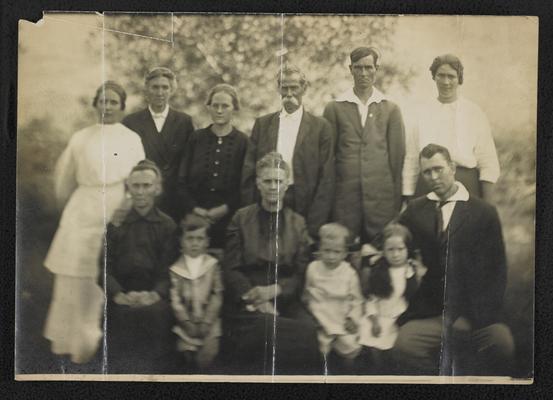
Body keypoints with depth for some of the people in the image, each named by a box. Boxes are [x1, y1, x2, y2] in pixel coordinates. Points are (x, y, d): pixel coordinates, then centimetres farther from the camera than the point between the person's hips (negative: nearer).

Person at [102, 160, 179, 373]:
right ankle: (120, 364, -14)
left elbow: (168, 269, 3)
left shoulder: (168, 225, 11)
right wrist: (118, 294, -13)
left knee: (158, 312, -31)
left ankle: (157, 366, -16)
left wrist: (155, 294, -18)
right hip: (123, 296, 1)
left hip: (154, 296, 0)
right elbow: (105, 267, 6)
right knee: (124, 313, -31)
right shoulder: (116, 224, 13)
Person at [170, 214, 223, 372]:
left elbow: (217, 295, -3)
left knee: (206, 356, -13)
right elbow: (175, 298, -4)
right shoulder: (176, 268, 2)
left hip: (208, 322, -1)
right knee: (188, 355, -7)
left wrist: (206, 322, -10)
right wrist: (187, 322, -12)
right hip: (186, 322, 1)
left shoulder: (212, 265, 2)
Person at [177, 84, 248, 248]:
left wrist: (225, 209, -8)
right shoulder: (197, 138, 8)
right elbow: (182, 180, 8)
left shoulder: (243, 142, 3)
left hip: (229, 217, -1)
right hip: (196, 216, 1)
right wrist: (194, 208, -3)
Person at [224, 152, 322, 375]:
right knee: (267, 327, -35)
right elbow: (231, 270, 1)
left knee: (308, 330, -30)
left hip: (284, 301, 2)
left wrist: (273, 290, -13)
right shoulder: (241, 219, 8)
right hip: (246, 302, -2)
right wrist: (257, 299, -15)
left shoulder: (298, 223, 14)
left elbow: (301, 275, 7)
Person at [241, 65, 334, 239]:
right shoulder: (262, 124, 11)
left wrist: (314, 224, -7)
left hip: (303, 210, -2)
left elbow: (326, 179, 0)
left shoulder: (320, 127, 3)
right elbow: (248, 172, 9)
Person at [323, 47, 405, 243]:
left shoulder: (391, 110, 8)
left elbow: (397, 156, 7)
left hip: (382, 197, 0)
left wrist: (397, 199, 4)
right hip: (345, 196, 0)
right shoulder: (334, 108, 7)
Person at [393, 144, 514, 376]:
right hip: (429, 315, 1)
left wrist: (483, 316, -8)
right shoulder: (415, 211, 12)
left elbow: (497, 270, 2)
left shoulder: (484, 213, 4)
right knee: (404, 346, -26)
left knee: (502, 342, -29)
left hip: (472, 314, -1)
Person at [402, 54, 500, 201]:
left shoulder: (474, 112, 4)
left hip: (465, 185, -1)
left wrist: (486, 208, -6)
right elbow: (411, 160, 9)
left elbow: (488, 164, 2)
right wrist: (407, 200, 4)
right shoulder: (423, 111, 9)